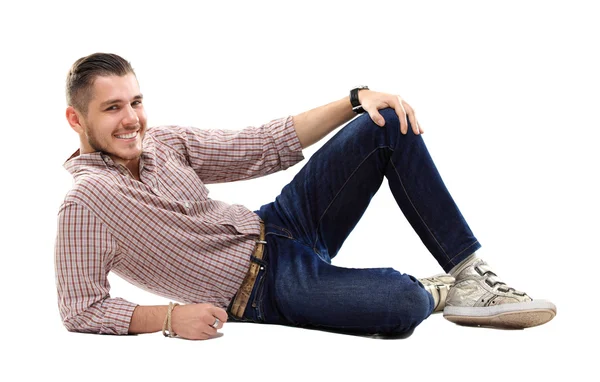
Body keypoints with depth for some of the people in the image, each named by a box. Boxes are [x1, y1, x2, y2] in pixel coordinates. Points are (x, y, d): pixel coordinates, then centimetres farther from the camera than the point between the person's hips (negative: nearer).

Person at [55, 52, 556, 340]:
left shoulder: (162, 143, 3)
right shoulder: (85, 204, -16)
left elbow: (263, 148, 5)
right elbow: (80, 310, -15)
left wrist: (356, 99, -4)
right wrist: (170, 317, -29)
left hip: (279, 227, 8)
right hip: (267, 289, -8)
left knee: (389, 124, -5)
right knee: (399, 306, -35)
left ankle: (471, 276, -3)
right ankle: (435, 292, 6)